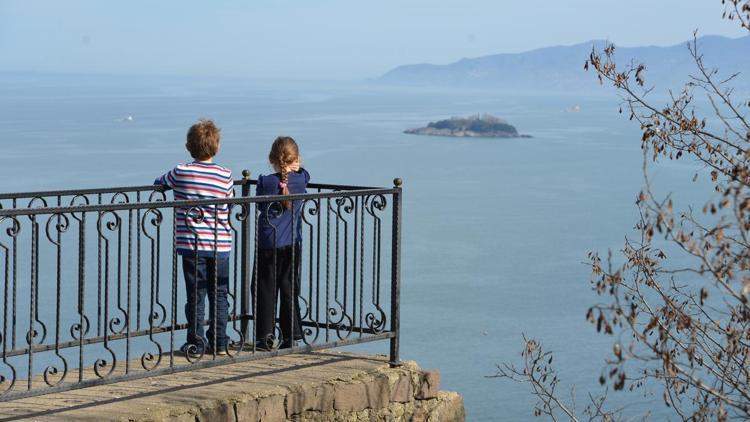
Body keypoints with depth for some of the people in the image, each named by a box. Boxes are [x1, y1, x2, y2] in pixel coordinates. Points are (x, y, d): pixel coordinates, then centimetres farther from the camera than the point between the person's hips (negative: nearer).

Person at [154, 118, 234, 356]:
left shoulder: (181, 172, -5)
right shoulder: (225, 176, -1)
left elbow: (159, 183, 13)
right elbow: (230, 204, 9)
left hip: (192, 243, -1)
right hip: (220, 244, 1)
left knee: (196, 295, 4)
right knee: (219, 295, 10)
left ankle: (195, 344, 6)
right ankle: (219, 343, 14)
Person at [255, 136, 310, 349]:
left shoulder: (265, 182, -10)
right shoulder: (301, 179, -2)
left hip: (268, 244, -3)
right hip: (293, 244, 3)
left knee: (265, 290, 5)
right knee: (289, 289, 10)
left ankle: (265, 337, 4)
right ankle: (291, 336, 10)